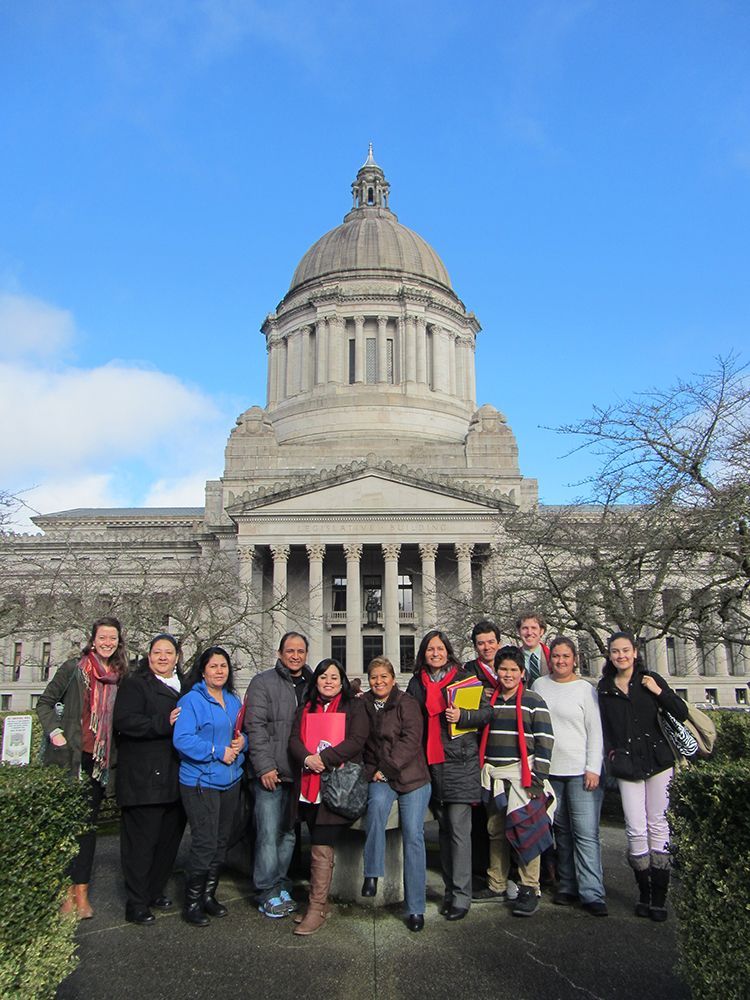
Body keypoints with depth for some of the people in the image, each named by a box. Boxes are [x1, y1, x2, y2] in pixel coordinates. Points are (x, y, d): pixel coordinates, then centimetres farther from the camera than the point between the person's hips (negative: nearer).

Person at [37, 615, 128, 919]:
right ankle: (67, 892, 14)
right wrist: (54, 731, -10)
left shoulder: (121, 677, 6)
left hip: (101, 760, 3)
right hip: (71, 757, -3)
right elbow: (45, 702, 3)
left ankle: (81, 893, 17)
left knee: (89, 825, 8)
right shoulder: (73, 669, -3)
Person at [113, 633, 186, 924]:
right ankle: (136, 904, 7)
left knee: (170, 836, 13)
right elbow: (124, 721, -18)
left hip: (175, 778, 7)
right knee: (142, 839, -3)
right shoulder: (135, 684, -4)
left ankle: (155, 891, 28)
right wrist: (163, 723, -24)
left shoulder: (184, 686, 17)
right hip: (143, 778, -7)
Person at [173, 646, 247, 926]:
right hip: (201, 781, -7)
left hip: (230, 780, 7)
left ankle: (208, 895, 29)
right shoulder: (191, 700, -11)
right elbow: (182, 740, -20)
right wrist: (218, 752, -20)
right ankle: (192, 903, 11)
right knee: (205, 844, -6)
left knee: (221, 842, 14)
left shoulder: (234, 702, 12)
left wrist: (242, 741, -2)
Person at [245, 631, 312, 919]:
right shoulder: (263, 682, -3)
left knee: (289, 832, 13)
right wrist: (264, 766, -14)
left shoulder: (313, 685, 10)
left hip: (301, 774, 5)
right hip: (271, 773, -4)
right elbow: (255, 727, -9)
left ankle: (281, 885, 25)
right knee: (269, 833, -3)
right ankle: (268, 893, 8)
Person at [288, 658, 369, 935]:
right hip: (308, 785, 5)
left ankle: (317, 909, 1)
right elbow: (294, 739, 8)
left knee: (321, 847, -8)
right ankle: (322, 902, 22)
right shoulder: (306, 709, 18)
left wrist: (323, 759, -16)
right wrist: (307, 758, -13)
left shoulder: (354, 707, 4)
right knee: (319, 846, 11)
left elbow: (356, 740, -8)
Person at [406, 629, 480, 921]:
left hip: (459, 760, -4)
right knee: (444, 827, 11)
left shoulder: (463, 678, 2)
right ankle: (450, 889, 20)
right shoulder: (416, 684, 11)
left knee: (458, 827, -5)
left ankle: (461, 895, 2)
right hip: (431, 763, 4)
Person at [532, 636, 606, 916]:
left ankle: (591, 893, -2)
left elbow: (595, 731, -2)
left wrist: (594, 769, -9)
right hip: (549, 770, 3)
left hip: (581, 771, -3)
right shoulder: (539, 685, 9)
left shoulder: (585, 689, 0)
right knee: (561, 831, 10)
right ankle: (567, 886, 21)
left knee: (586, 833, -7)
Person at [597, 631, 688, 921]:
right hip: (626, 764, 1)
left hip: (657, 758, -1)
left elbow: (682, 714, -2)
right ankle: (643, 894, 10)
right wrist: (610, 753, 6)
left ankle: (659, 897, 10)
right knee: (635, 830, -4)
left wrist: (658, 692, -12)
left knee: (657, 825, 1)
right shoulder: (604, 688, 8)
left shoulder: (650, 679, 2)